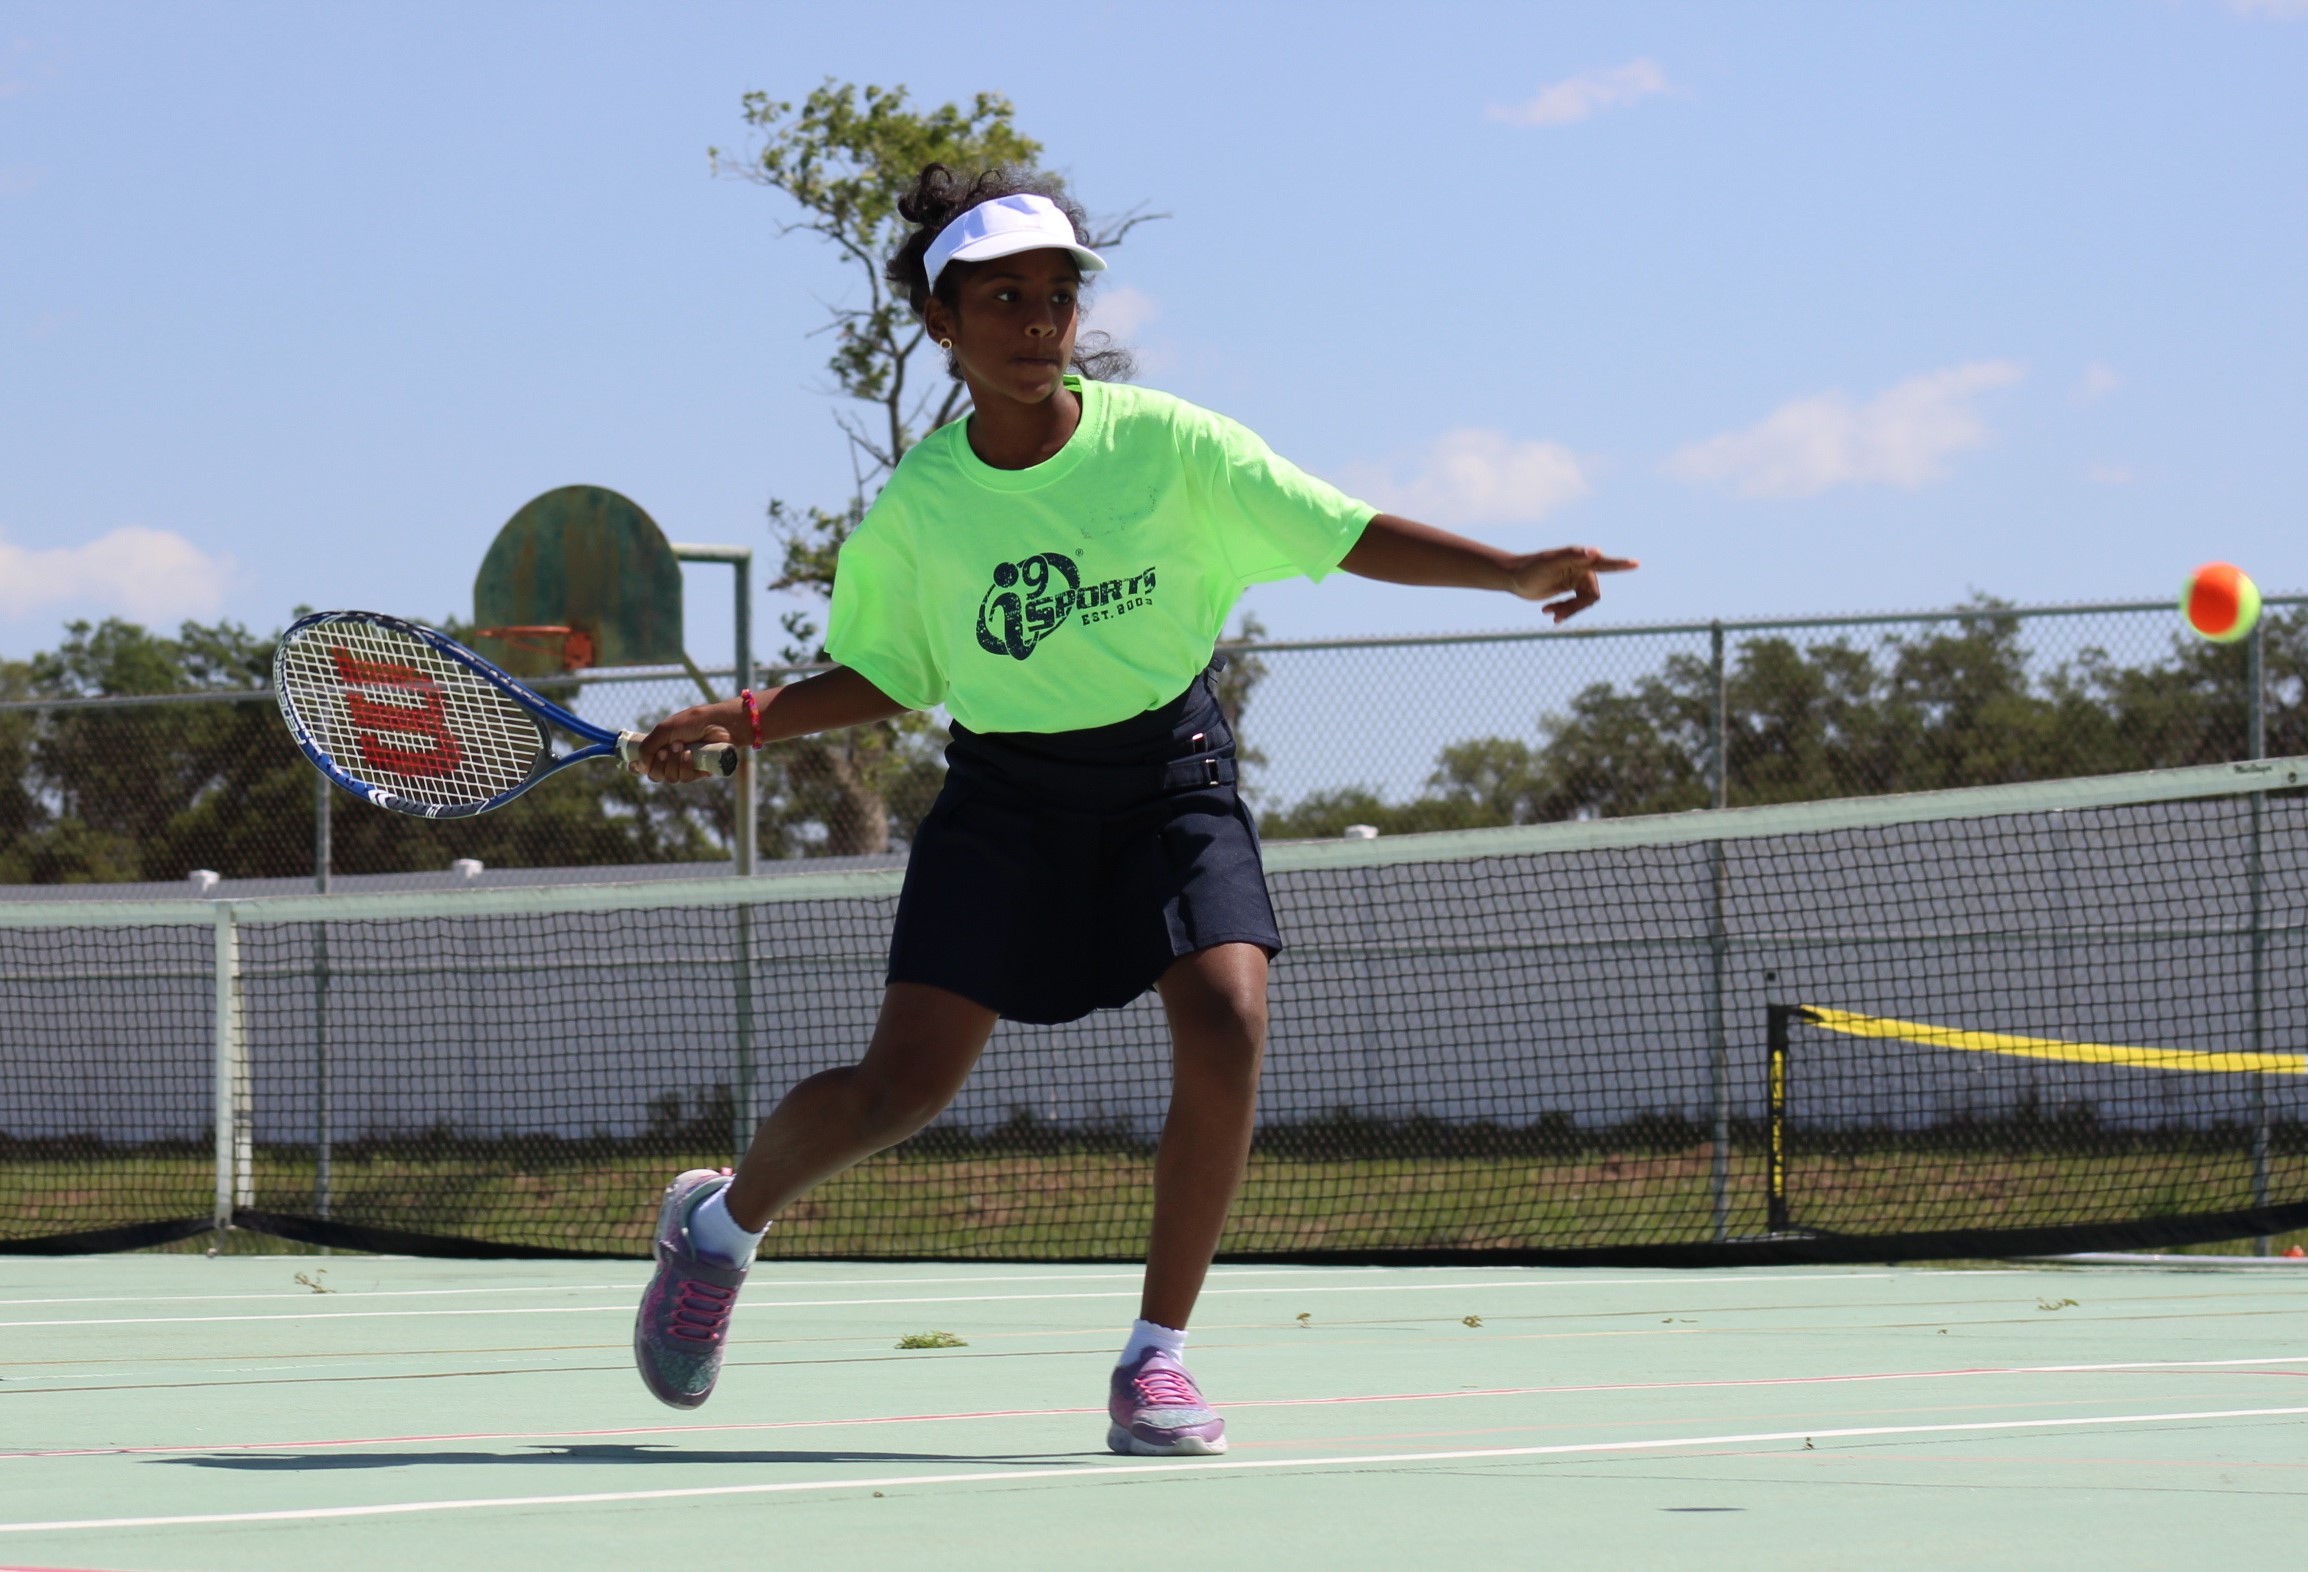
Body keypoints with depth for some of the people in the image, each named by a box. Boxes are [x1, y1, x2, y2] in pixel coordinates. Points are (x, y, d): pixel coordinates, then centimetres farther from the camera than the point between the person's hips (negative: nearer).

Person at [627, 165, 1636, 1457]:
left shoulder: (1167, 444, -10)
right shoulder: (918, 505, -6)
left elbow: (1353, 535, -7)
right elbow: (887, 675, 8)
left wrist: (1519, 571, -18)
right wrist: (744, 719, -6)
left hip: (1170, 776, 0)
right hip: (1005, 793, 0)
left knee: (1225, 1026, -23)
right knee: (905, 1083, -9)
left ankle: (1158, 1354, -9)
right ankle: (719, 1224, 23)